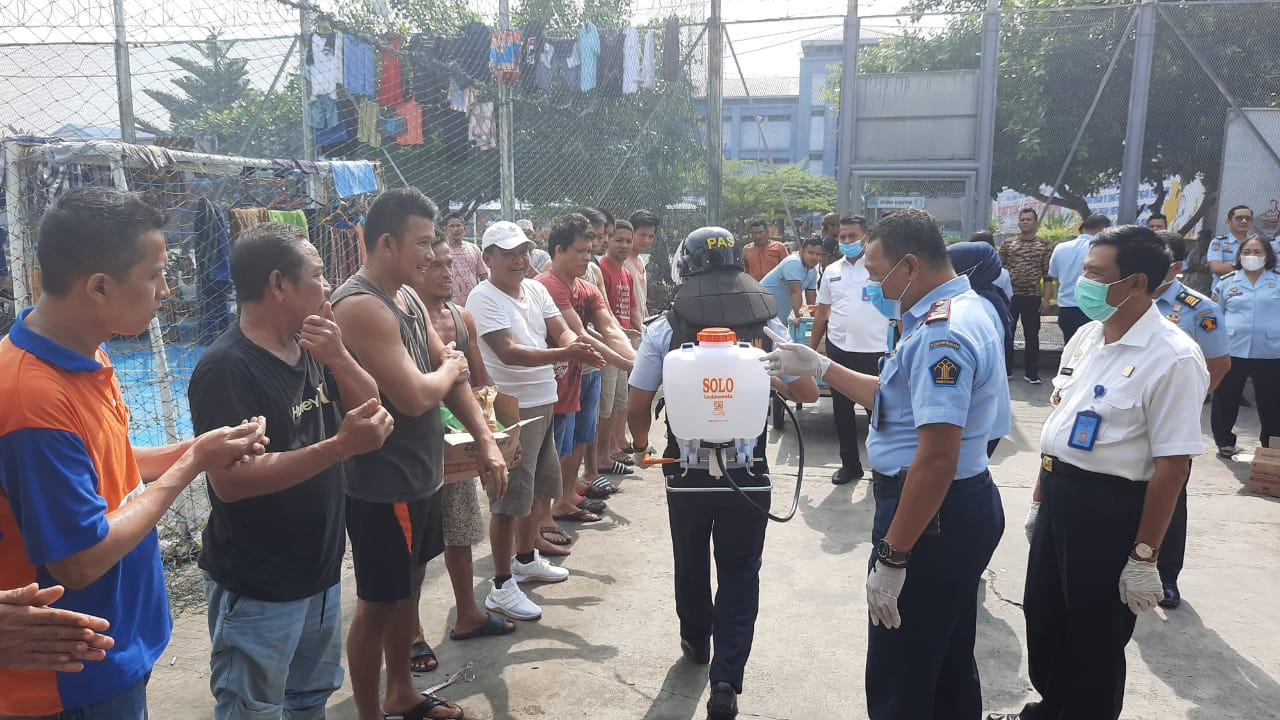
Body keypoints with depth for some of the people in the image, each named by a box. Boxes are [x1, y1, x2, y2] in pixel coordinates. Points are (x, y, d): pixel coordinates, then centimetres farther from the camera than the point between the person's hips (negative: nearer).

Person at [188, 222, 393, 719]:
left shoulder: (309, 350, 4)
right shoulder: (226, 368, -22)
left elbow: (371, 407, 5)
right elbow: (230, 481, -28)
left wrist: (338, 357, -14)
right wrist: (340, 446, -33)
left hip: (320, 569, 8)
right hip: (257, 590, -8)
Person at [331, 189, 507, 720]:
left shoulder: (408, 297, 7)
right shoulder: (361, 306, -23)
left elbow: (452, 371, 9)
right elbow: (414, 397, -29)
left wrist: (485, 440, 0)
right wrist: (450, 368, -8)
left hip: (418, 476, 9)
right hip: (382, 486, -9)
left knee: (408, 588, 22)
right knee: (377, 604, 7)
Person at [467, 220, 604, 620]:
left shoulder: (536, 289, 9)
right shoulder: (484, 298, -14)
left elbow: (561, 331, 3)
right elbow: (508, 352, -24)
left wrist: (577, 344, -21)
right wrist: (566, 354, -32)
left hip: (543, 403, 8)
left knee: (539, 489, 21)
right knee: (510, 500, -2)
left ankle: (526, 559, 40)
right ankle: (501, 587, 10)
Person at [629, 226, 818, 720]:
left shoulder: (665, 328, -8)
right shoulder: (768, 325, -5)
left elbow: (637, 408, -5)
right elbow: (808, 393, 3)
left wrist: (642, 445, 16)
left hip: (686, 470, 1)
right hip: (748, 471, 0)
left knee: (690, 562, 22)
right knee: (739, 572, 11)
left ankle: (696, 641, 44)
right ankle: (725, 680, 4)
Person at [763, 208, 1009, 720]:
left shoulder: (940, 333, -23)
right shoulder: (963, 309, 11)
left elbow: (937, 458, -28)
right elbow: (899, 401, 18)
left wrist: (891, 558, -25)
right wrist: (818, 367, 16)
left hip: (933, 515, -11)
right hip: (964, 506, 11)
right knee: (949, 664, 25)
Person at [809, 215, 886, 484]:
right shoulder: (832, 271, 9)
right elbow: (822, 313, 16)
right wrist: (811, 349, 13)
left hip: (874, 351, -4)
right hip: (838, 349, 4)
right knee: (842, 410, 11)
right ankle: (849, 463, 25)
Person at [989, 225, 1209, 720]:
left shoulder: (1172, 358, -19)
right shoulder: (1087, 336, 6)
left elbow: (1172, 465, -19)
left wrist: (1144, 555, -17)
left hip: (1111, 510, -8)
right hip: (1059, 496, 8)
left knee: (1095, 639, 11)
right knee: (1043, 618, 22)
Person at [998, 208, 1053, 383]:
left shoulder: (1044, 245, 3)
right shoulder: (1008, 244, 5)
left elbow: (1047, 274, 2)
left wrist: (1046, 299, -5)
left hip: (1032, 297, -1)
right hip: (1009, 295, 1)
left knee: (1032, 336, 5)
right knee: (1006, 334, 6)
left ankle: (1031, 373, 13)